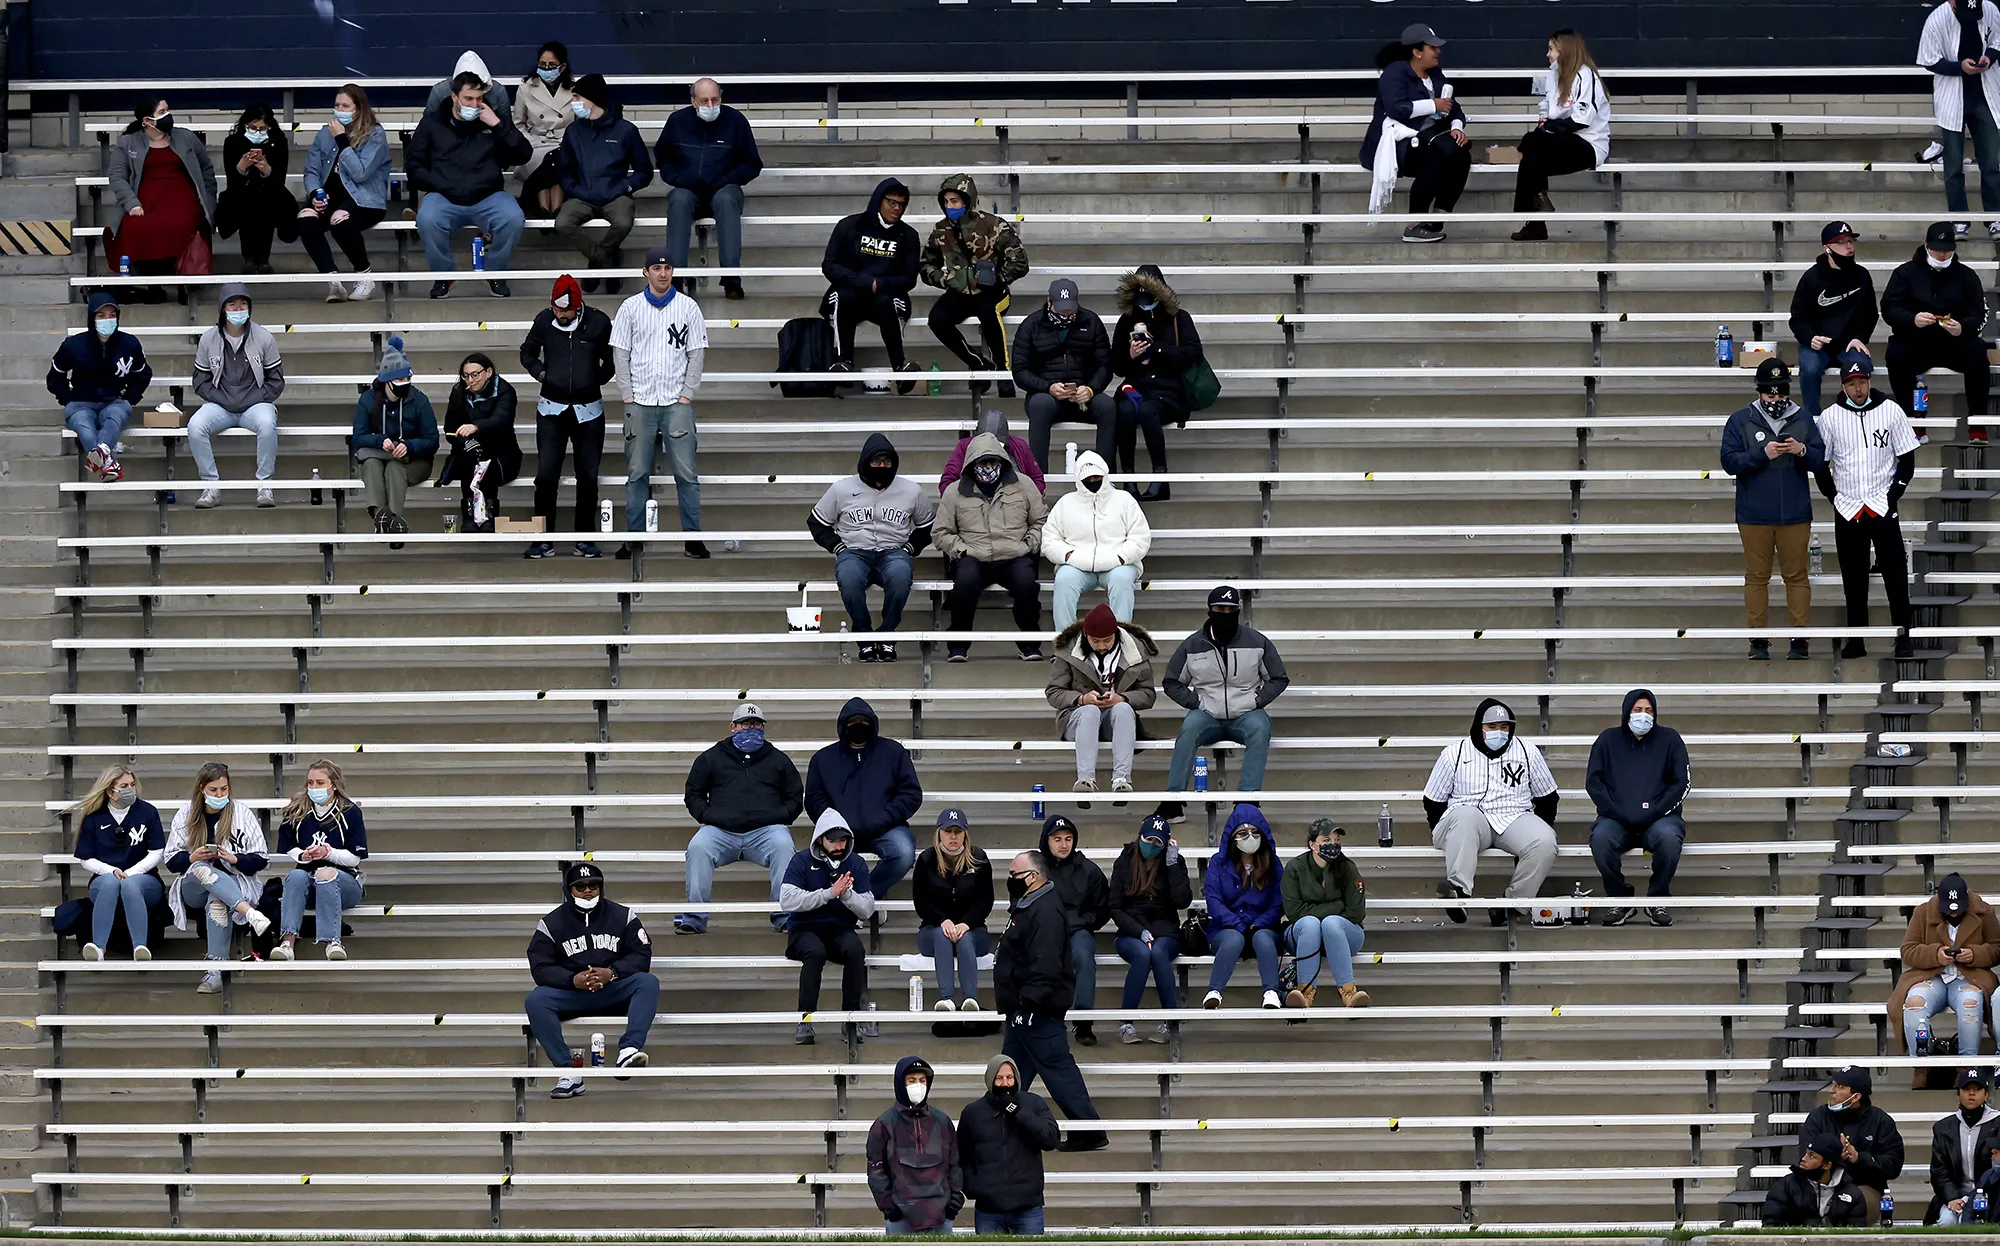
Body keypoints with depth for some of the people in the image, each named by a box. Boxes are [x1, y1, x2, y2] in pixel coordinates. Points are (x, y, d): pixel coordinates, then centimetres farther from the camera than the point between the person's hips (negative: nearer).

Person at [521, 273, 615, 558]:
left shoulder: (598, 322, -5)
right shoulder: (544, 320, -2)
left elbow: (613, 361, 9)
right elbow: (527, 352, 14)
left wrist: (596, 380, -4)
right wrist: (540, 373, -2)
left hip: (588, 410, 0)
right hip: (552, 410, 0)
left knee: (588, 477, 5)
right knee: (546, 475, -6)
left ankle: (585, 539, 14)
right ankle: (543, 540, 1)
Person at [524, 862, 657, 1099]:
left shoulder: (623, 916, 6)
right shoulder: (551, 924, 3)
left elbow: (641, 956, -1)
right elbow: (541, 968, -5)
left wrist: (612, 972, -20)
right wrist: (573, 980, -23)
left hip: (613, 990, 0)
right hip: (570, 994, 0)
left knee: (648, 983, -28)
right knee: (535, 1001, -29)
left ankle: (628, 1050, -43)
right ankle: (568, 1072, -32)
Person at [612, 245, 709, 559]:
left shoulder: (688, 307, 5)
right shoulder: (630, 308, 6)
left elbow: (696, 354, 6)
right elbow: (620, 353, 6)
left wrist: (687, 394, -3)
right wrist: (628, 395, -2)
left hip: (677, 403, -1)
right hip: (640, 403, 1)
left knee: (686, 473, -5)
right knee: (637, 474, 2)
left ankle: (693, 539, -2)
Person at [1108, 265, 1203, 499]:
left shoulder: (1178, 319, 8)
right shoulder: (1127, 321, 16)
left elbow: (1193, 354, -6)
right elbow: (1115, 366, 18)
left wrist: (1154, 349, -9)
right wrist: (1130, 356, -5)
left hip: (1169, 390, -2)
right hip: (1136, 387, 2)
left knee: (1146, 409, -37)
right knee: (1126, 409, -34)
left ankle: (1161, 478, -35)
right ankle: (1127, 477, -33)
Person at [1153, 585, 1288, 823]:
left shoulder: (1257, 642, 4)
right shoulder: (1193, 645, 5)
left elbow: (1279, 679, 13)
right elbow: (1172, 683, 13)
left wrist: (1257, 700, -2)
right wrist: (1195, 702, -3)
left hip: (1246, 714, 0)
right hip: (1207, 714, 0)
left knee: (1260, 729, -34)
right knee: (1189, 729, -33)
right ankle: (1174, 801, -36)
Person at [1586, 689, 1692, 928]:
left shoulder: (1669, 739, 9)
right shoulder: (1609, 740, 11)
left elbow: (1682, 783, 2)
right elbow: (1593, 782, 4)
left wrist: (1652, 813, -11)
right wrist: (1619, 814, -10)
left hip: (1658, 818, -1)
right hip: (1617, 819, 1)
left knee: (1668, 837, -36)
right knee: (1600, 838, -34)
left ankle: (1657, 900, -13)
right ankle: (1621, 900, -13)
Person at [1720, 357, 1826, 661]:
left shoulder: (1804, 419, 6)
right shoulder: (1740, 422, 2)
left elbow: (1820, 459, 4)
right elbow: (1730, 462, -5)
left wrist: (1803, 451, -17)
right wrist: (1763, 454, -18)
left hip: (1795, 514, 1)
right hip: (1754, 516, -1)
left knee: (1797, 576, 3)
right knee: (1757, 577, 3)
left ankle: (1800, 639, 8)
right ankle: (1759, 641, 8)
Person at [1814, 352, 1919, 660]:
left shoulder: (1890, 411, -1)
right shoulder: (1830, 417, 2)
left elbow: (1907, 460, 2)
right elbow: (1820, 464, 8)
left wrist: (1891, 497, -6)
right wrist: (1836, 499, 1)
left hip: (1883, 508, -1)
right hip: (1847, 513, 1)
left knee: (1895, 573, -7)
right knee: (1853, 578, 5)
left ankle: (1903, 635, -2)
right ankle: (1856, 639, 10)